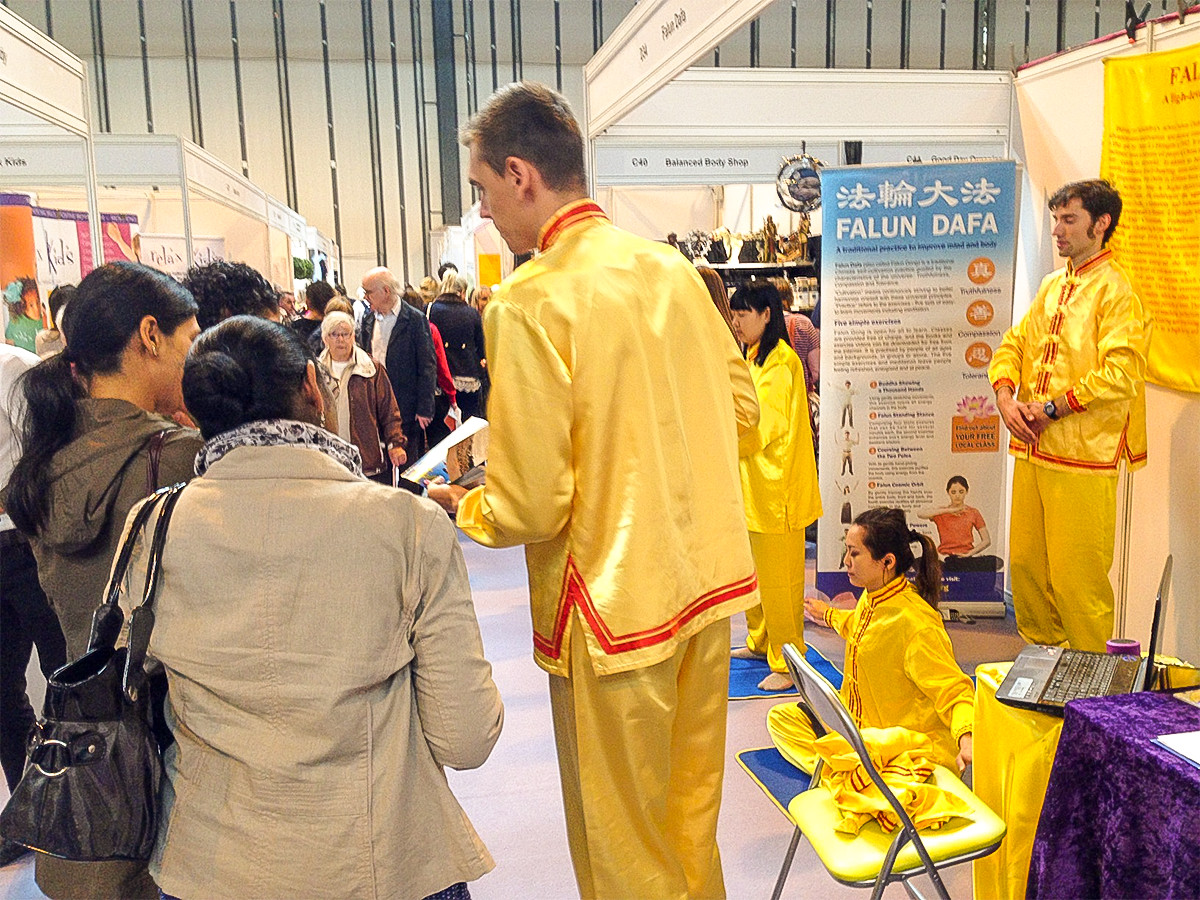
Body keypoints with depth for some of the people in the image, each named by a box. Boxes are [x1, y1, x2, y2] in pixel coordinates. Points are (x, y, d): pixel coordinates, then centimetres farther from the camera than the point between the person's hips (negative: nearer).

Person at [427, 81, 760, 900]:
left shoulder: (528, 302, -19)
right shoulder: (672, 269, 2)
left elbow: (530, 508, -19)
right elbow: (742, 409, 10)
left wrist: (459, 507, 1)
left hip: (618, 606, -7)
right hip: (708, 581, 7)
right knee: (691, 817, 25)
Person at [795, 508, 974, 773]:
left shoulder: (917, 626, -27)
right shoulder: (871, 599, 1)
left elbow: (955, 691, -26)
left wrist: (966, 737, -47)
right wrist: (829, 615, 48)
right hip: (858, 726, 10)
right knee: (780, 717, 4)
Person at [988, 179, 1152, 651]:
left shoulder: (1116, 290, -9)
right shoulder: (1051, 286, 16)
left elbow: (1119, 373, -18)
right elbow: (1013, 344, 16)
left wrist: (1052, 408, -15)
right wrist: (1007, 398, -2)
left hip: (1083, 456, -7)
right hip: (1033, 449, 8)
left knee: (1076, 575, -2)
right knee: (1025, 561, 14)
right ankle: (1040, 654, 31)